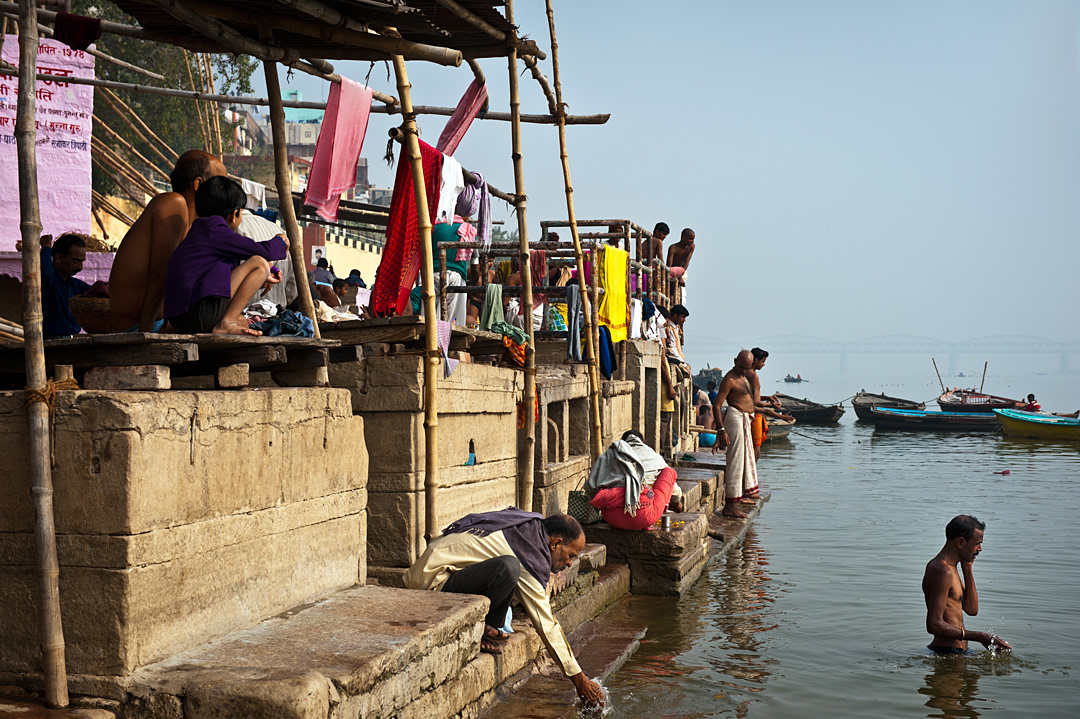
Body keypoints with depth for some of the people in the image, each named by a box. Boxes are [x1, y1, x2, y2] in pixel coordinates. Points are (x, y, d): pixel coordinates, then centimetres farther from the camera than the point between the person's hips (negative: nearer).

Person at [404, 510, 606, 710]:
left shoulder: (530, 526, 11)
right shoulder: (531, 554, -16)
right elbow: (545, 624, -14)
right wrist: (579, 679, -8)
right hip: (432, 584, -10)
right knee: (508, 568, -29)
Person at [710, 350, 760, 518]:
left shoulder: (744, 376, 13)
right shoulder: (729, 379, -16)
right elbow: (716, 406, -21)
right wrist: (721, 430, -26)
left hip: (745, 420, 10)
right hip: (736, 417, -10)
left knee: (747, 458, 22)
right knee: (736, 461, -13)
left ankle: (740, 496, 39)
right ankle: (730, 506, -15)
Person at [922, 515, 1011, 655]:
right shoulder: (942, 572, -17)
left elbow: (971, 610, 16)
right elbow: (934, 625, -22)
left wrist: (967, 568, 10)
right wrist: (979, 637, -20)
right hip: (949, 653, -10)